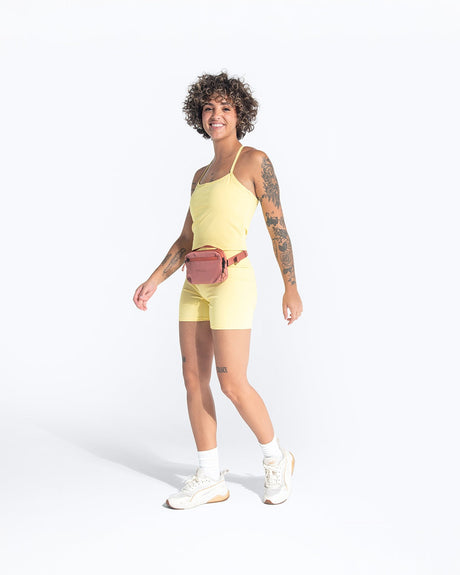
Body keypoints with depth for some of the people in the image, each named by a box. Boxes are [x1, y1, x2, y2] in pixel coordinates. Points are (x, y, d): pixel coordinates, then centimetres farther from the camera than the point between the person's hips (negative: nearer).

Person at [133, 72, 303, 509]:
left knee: (232, 383, -8)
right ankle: (210, 478, 14)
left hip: (232, 280, -7)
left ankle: (276, 458, 16)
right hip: (196, 283, 8)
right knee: (194, 378, 4)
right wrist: (154, 281, 8)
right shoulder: (201, 176, 17)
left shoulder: (254, 161, -2)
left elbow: (277, 227, -4)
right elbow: (186, 239, 17)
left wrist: (291, 288, -6)